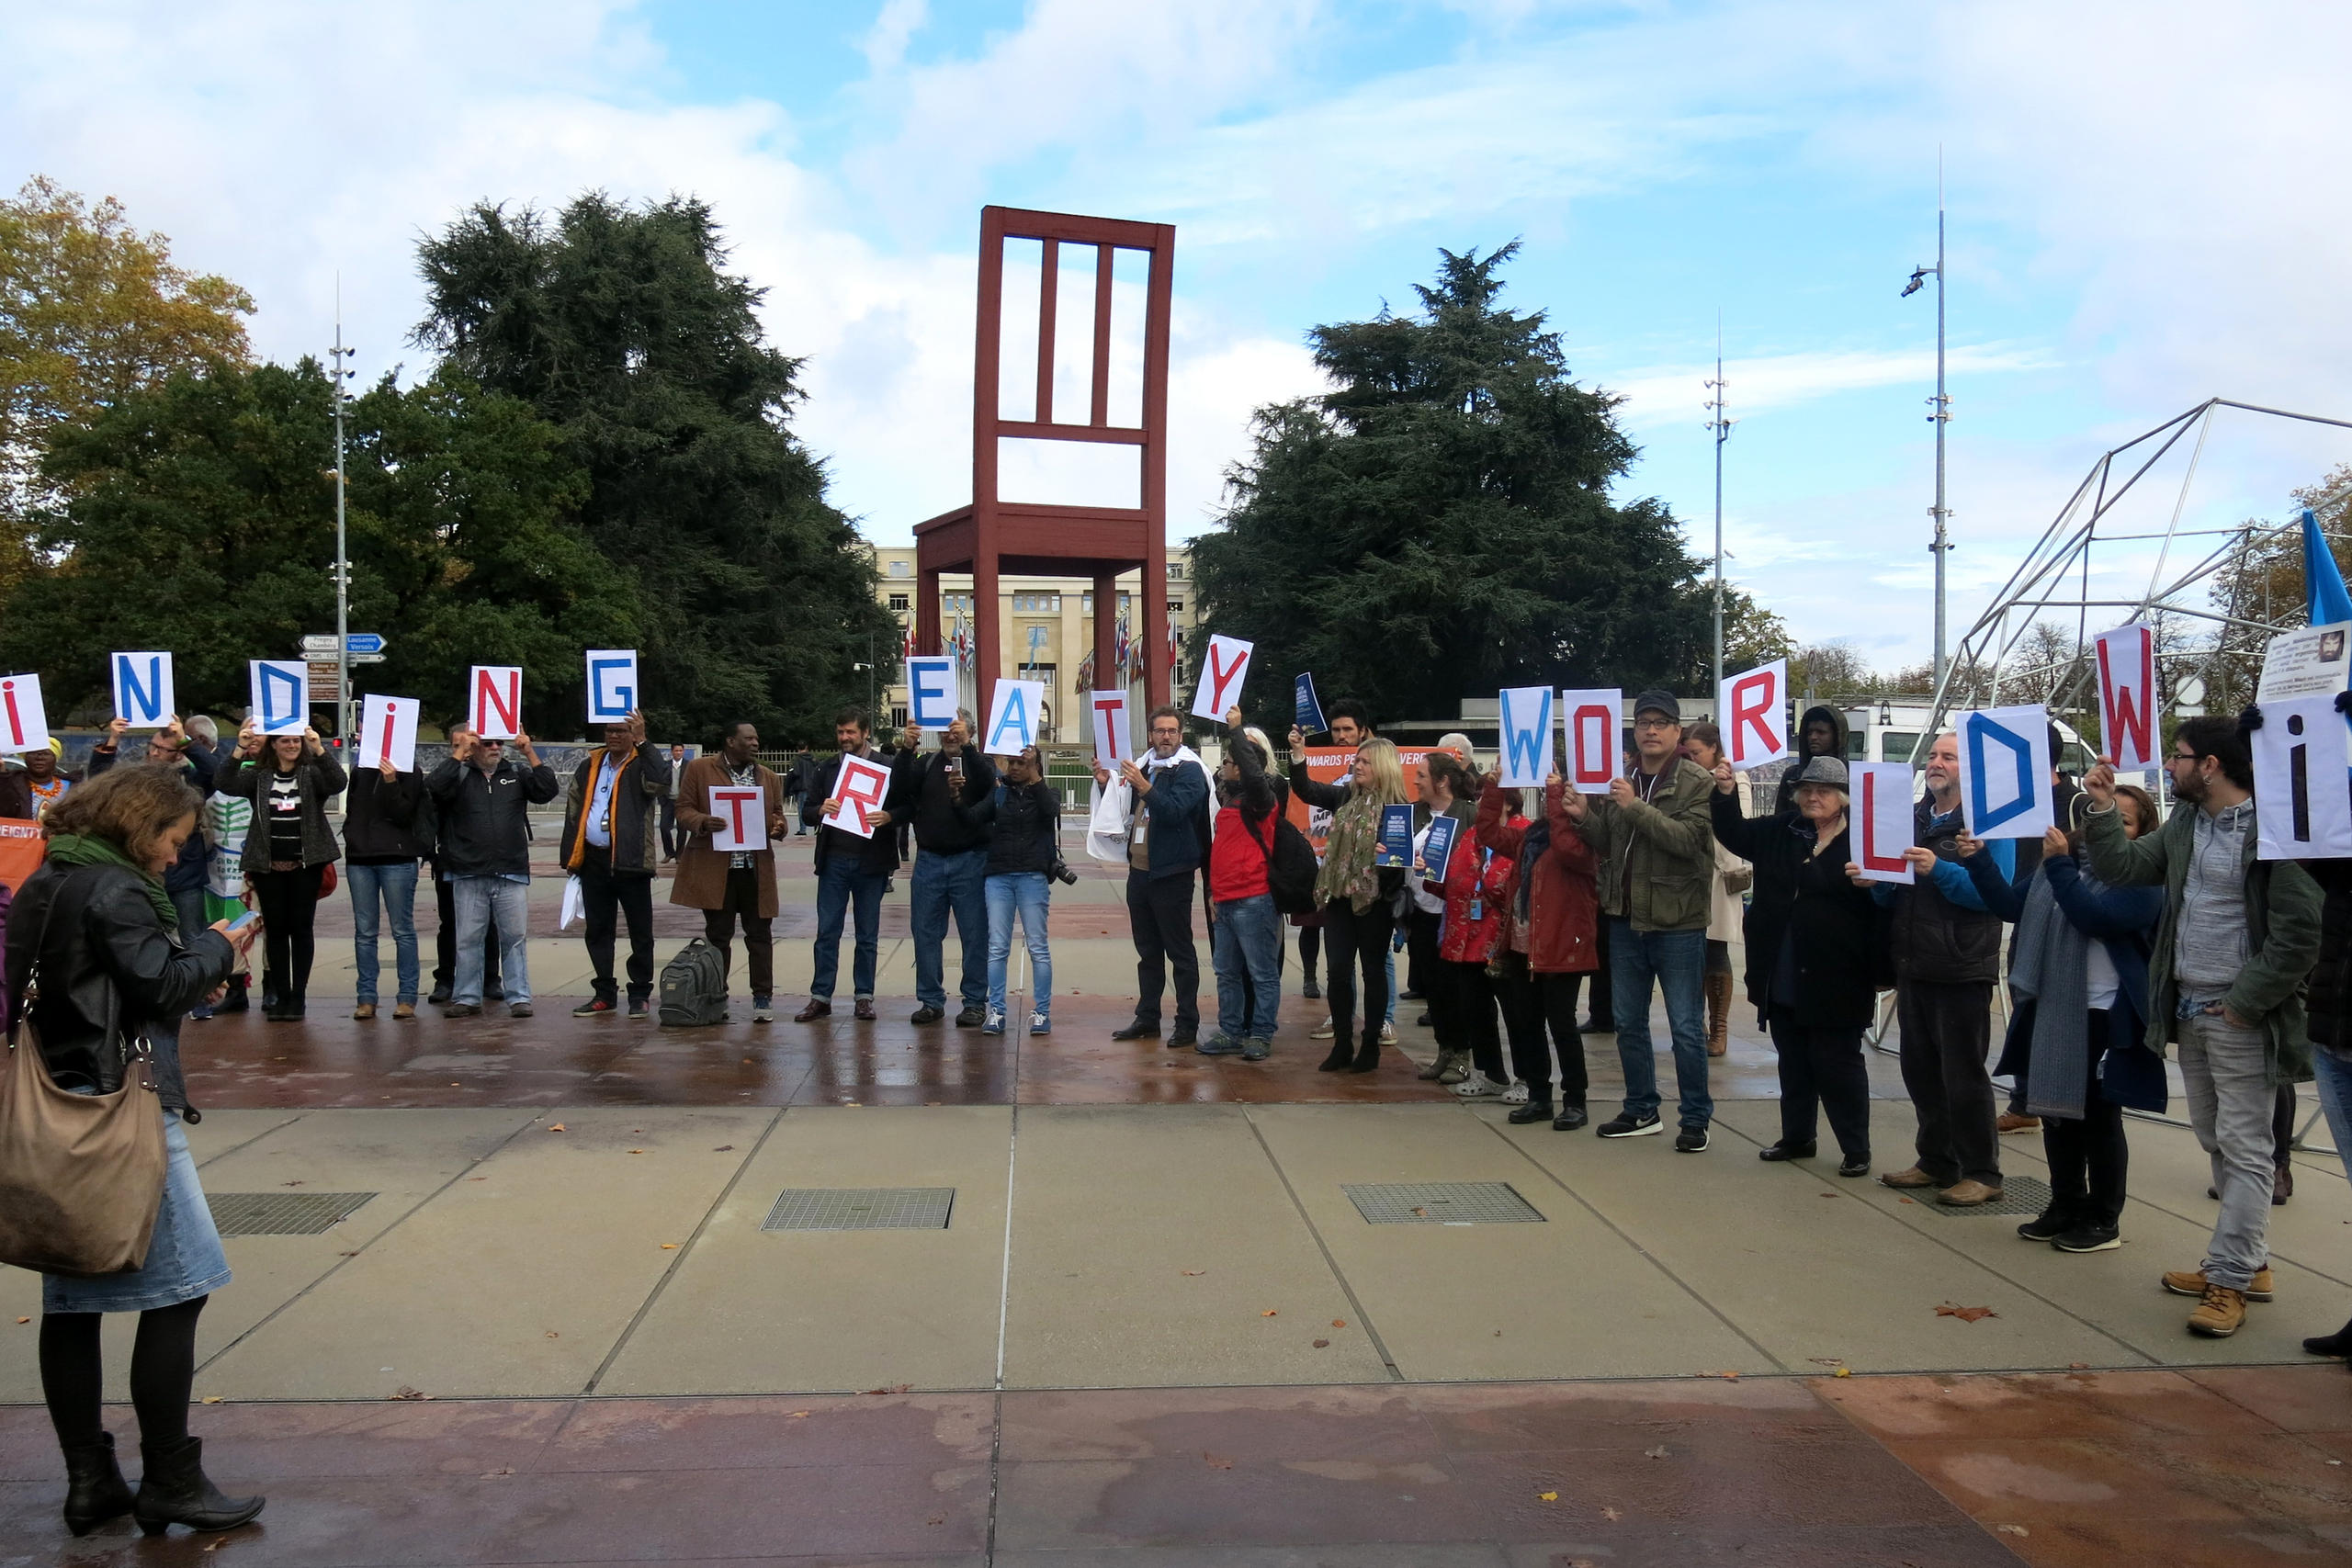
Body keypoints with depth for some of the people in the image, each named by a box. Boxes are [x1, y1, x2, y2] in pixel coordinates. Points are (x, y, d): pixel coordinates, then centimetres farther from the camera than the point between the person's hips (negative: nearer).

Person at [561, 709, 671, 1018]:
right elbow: (574, 808, 15)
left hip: (630, 861, -5)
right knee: (597, 931, 11)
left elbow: (663, 781, -25)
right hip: (593, 860, 5)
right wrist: (571, 856, 9)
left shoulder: (642, 765, -2)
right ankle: (605, 995, 20)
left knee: (640, 932, 2)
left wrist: (642, 742, -23)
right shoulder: (590, 765, 13)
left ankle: (640, 995, 11)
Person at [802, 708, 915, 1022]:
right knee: (827, 931, 2)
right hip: (834, 860, 2)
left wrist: (889, 816, -20)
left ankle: (865, 996, 14)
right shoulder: (827, 770, 12)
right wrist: (821, 810, -11)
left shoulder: (888, 768, 2)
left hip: (871, 863, -2)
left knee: (868, 934, 6)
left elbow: (908, 805, -1)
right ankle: (821, 996, 7)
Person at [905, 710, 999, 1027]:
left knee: (975, 934, 1)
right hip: (929, 860, 3)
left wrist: (965, 746, -27)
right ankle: (931, 1001, 15)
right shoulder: (926, 764, 11)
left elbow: (989, 782, -18)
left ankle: (975, 1002, 10)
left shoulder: (979, 763, 5)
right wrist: (907, 751, -17)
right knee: (925, 932, 5)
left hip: (970, 860, -3)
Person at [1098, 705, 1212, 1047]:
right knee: (1147, 951, 15)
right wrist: (1106, 784, 5)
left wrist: (1143, 786, -31)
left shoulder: (1189, 771, -7)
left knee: (1180, 951, -2)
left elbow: (1175, 810, -23)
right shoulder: (1143, 766, 13)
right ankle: (1147, 1018, 23)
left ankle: (1188, 1024, 2)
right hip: (1139, 871, 7)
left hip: (1171, 874, -7)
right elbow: (1124, 810, 20)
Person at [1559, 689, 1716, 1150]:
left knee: (1686, 1027, 1)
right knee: (1628, 1022, 14)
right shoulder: (1618, 780, 8)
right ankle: (1641, 1111, 28)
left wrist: (1636, 807, -25)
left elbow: (1688, 838, -21)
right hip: (1626, 919, 6)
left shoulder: (1697, 784, -7)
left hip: (1677, 922, -6)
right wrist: (1584, 817, -6)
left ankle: (1696, 1119, 13)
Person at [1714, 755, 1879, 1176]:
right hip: (1783, 979, 6)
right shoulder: (1779, 831, 8)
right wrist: (1726, 793, -7)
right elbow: (1734, 833, 7)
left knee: (1837, 1062, 3)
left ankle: (1856, 1150, 14)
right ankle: (1797, 1136, 30)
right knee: (1793, 1061, 17)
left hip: (1835, 980, -6)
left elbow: (1881, 904, -12)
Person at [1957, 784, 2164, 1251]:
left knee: (2099, 1118, 4)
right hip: (2050, 1010, 6)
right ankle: (2067, 1206, 28)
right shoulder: (2067, 857, 11)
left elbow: (2097, 918, -24)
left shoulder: (2143, 880, -9)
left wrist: (2060, 866, -24)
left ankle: (2104, 1220, 17)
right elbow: (2012, 905, 10)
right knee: (2056, 1111, 14)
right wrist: (1978, 861, -1)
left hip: (2105, 1018, -6)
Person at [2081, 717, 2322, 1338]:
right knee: (2216, 1142, 16)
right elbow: (2121, 867, 12)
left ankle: (2229, 1281, 2)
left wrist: (2245, 1003, -16)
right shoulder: (2183, 826, 10)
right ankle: (2248, 1262, 27)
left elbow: (2299, 933, -17)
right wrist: (2103, 808, 2)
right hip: (2187, 1008, 8)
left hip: (2242, 1015, -8)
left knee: (2244, 1148, -1)